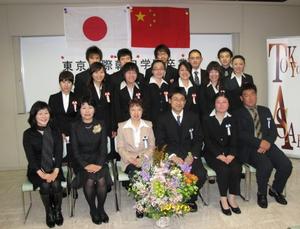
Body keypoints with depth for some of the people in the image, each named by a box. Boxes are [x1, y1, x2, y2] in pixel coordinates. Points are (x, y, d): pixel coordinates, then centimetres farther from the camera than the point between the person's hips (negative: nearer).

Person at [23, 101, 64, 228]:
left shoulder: (55, 131, 4)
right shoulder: (28, 134, -1)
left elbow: (59, 152, -3)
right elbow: (30, 156, -7)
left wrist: (55, 171, -17)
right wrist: (41, 173, -19)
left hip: (54, 168, 1)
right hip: (36, 170, -1)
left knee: (56, 184, -27)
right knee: (45, 185, -28)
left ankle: (58, 211, 1)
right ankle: (49, 213, -1)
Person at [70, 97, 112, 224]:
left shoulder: (101, 125, 3)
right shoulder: (75, 127, 1)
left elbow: (103, 147, -1)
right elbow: (75, 150, -3)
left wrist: (99, 164, -15)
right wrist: (86, 165, -15)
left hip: (98, 160, 1)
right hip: (82, 161, 0)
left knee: (101, 180, -26)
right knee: (89, 181, -27)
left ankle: (101, 208, -1)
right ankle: (93, 210, -1)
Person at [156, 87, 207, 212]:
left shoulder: (193, 117, 10)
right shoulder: (163, 119, 5)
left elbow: (199, 139, 7)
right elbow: (160, 142, -1)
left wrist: (192, 155, -11)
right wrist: (172, 156, -17)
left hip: (190, 154, 2)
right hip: (171, 156, -2)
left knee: (201, 174, -24)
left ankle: (191, 198, 6)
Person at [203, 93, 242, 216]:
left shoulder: (231, 120, 11)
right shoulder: (207, 120, 1)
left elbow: (234, 140, 4)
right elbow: (207, 141, -6)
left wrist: (231, 154, -14)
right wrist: (219, 155, -17)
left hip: (228, 152, 3)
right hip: (212, 153, -3)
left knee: (236, 168, -24)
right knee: (223, 169, -28)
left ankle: (232, 198, -8)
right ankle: (223, 199, -11)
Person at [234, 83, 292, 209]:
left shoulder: (265, 111, 19)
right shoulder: (238, 114, 3)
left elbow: (273, 130, 10)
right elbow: (240, 134, -9)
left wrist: (268, 142, -11)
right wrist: (259, 143, -19)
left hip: (267, 144, 5)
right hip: (248, 148, -5)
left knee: (286, 165, -17)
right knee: (266, 165, -30)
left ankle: (275, 190, 13)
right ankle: (261, 193, 0)